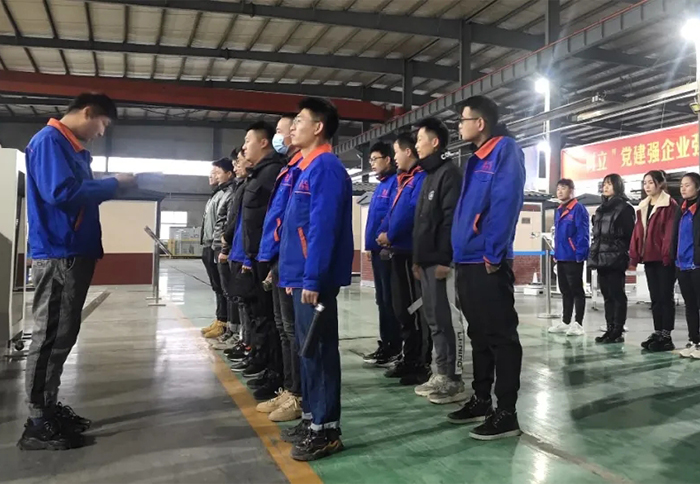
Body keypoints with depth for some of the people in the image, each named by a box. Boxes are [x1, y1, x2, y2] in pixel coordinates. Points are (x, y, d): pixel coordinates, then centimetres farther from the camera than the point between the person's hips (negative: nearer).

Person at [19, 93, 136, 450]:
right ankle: (37, 425, 4)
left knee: (62, 336, 14)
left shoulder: (74, 149, 19)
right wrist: (114, 184, -14)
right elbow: (62, 192, -23)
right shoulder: (49, 140, -11)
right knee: (51, 337, -5)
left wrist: (114, 187, 4)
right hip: (57, 255, -10)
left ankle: (49, 408, 25)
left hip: (75, 253, 10)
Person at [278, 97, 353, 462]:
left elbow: (323, 226, -20)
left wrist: (312, 278, -23)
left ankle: (326, 429, 9)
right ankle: (312, 417, 27)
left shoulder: (325, 167, -12)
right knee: (308, 349, 15)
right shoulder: (307, 168, 17)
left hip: (315, 278, -10)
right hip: (302, 274, 10)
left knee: (320, 349, -2)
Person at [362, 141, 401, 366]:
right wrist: (371, 243, 16)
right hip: (378, 249, 10)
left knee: (390, 299, -4)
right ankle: (385, 344, 22)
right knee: (382, 299, 13)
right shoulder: (381, 185, 19)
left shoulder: (395, 182, -10)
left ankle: (394, 348, 3)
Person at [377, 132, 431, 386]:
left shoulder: (421, 178, -11)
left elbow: (413, 211, -22)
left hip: (412, 251, -10)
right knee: (402, 308, 14)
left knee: (417, 309, -4)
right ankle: (409, 359, 25)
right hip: (399, 251, 10)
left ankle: (423, 364, 4)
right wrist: (382, 232, 3)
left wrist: (391, 235, -14)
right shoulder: (403, 180, 20)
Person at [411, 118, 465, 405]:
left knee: (447, 318, -6)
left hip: (441, 261, -10)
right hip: (427, 260, 10)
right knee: (433, 318, 12)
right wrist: (417, 258, 19)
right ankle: (442, 374, 20)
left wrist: (445, 258, -23)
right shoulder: (428, 176, 22)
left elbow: (451, 218, -18)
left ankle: (455, 380, 2)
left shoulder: (449, 173, -8)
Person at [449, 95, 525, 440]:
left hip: (488, 263, -9)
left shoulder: (506, 150, -6)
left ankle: (506, 414, 5)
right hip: (468, 262, 9)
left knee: (500, 336, -2)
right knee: (479, 334, 16)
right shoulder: (475, 160, 20)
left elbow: (506, 204, -17)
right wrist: (458, 253, 13)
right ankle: (481, 400, 28)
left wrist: (492, 254, -20)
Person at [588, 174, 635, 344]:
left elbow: (629, 234, -10)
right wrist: (593, 255, 15)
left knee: (617, 295, -3)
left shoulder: (624, 207, -4)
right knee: (607, 295, 10)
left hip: (615, 258, -8)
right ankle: (610, 330, 16)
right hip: (601, 258, 8)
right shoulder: (601, 209, 19)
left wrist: (626, 254, -15)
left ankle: (618, 332, 2)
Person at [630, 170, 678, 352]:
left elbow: (671, 232, -14)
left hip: (663, 258, -7)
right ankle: (657, 333, 18)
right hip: (649, 258, 7)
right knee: (655, 297, 11)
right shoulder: (643, 207, 15)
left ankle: (666, 337, 3)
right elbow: (638, 232, 12)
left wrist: (667, 255, -20)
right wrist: (634, 256, 8)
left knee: (665, 297, -2)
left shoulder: (670, 205, -7)